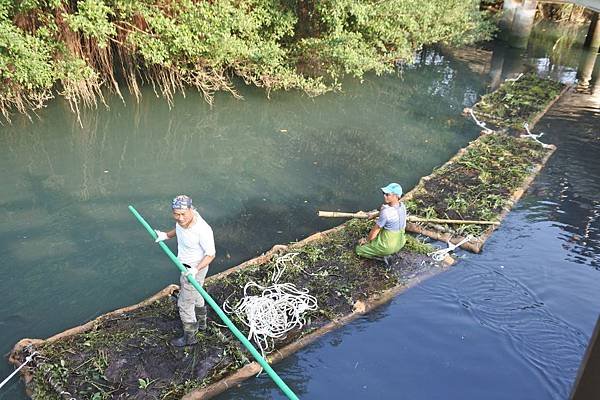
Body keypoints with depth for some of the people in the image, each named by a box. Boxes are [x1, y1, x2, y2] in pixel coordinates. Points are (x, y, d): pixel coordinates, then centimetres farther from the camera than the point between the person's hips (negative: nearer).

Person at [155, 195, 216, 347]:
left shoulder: (203, 230, -37)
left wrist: (195, 270, -34)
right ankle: (201, 322, 56)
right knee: (195, 295, 30)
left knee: (185, 304, 8)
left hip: (195, 269, -8)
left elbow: (211, 254, -24)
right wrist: (166, 235, 1)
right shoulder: (182, 219, -15)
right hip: (186, 266, 8)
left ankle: (189, 337, 31)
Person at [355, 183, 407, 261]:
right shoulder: (402, 206, -8)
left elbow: (375, 230, -17)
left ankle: (382, 255, 1)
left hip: (387, 246, -8)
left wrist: (366, 240, 2)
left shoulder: (386, 212, -30)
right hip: (400, 243, 8)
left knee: (359, 249, 10)